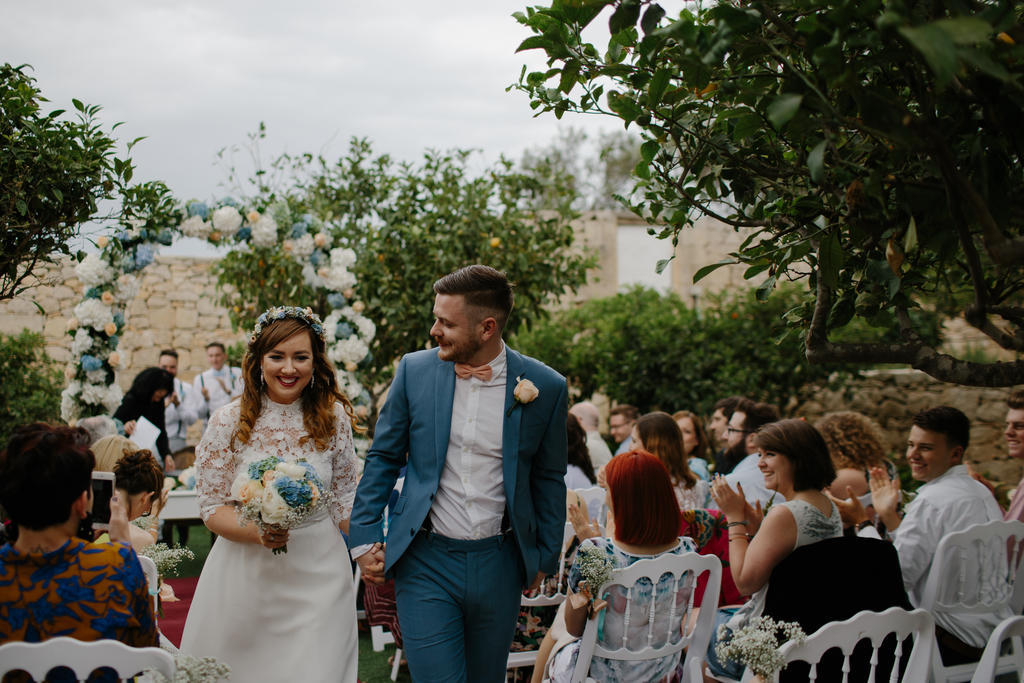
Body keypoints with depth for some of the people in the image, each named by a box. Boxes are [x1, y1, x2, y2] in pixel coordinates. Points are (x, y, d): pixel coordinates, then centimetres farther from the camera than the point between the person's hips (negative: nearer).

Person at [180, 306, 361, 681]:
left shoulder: (334, 416, -3)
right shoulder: (229, 421, -7)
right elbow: (211, 507, -5)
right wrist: (255, 532, -22)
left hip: (317, 577, 1)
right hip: (246, 575, 0)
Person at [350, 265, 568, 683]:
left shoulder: (546, 387, -5)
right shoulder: (414, 370, -3)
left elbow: (548, 479, 6)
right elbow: (383, 457, 6)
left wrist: (544, 558, 9)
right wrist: (364, 538, 2)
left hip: (498, 565, 1)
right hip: (426, 560, 0)